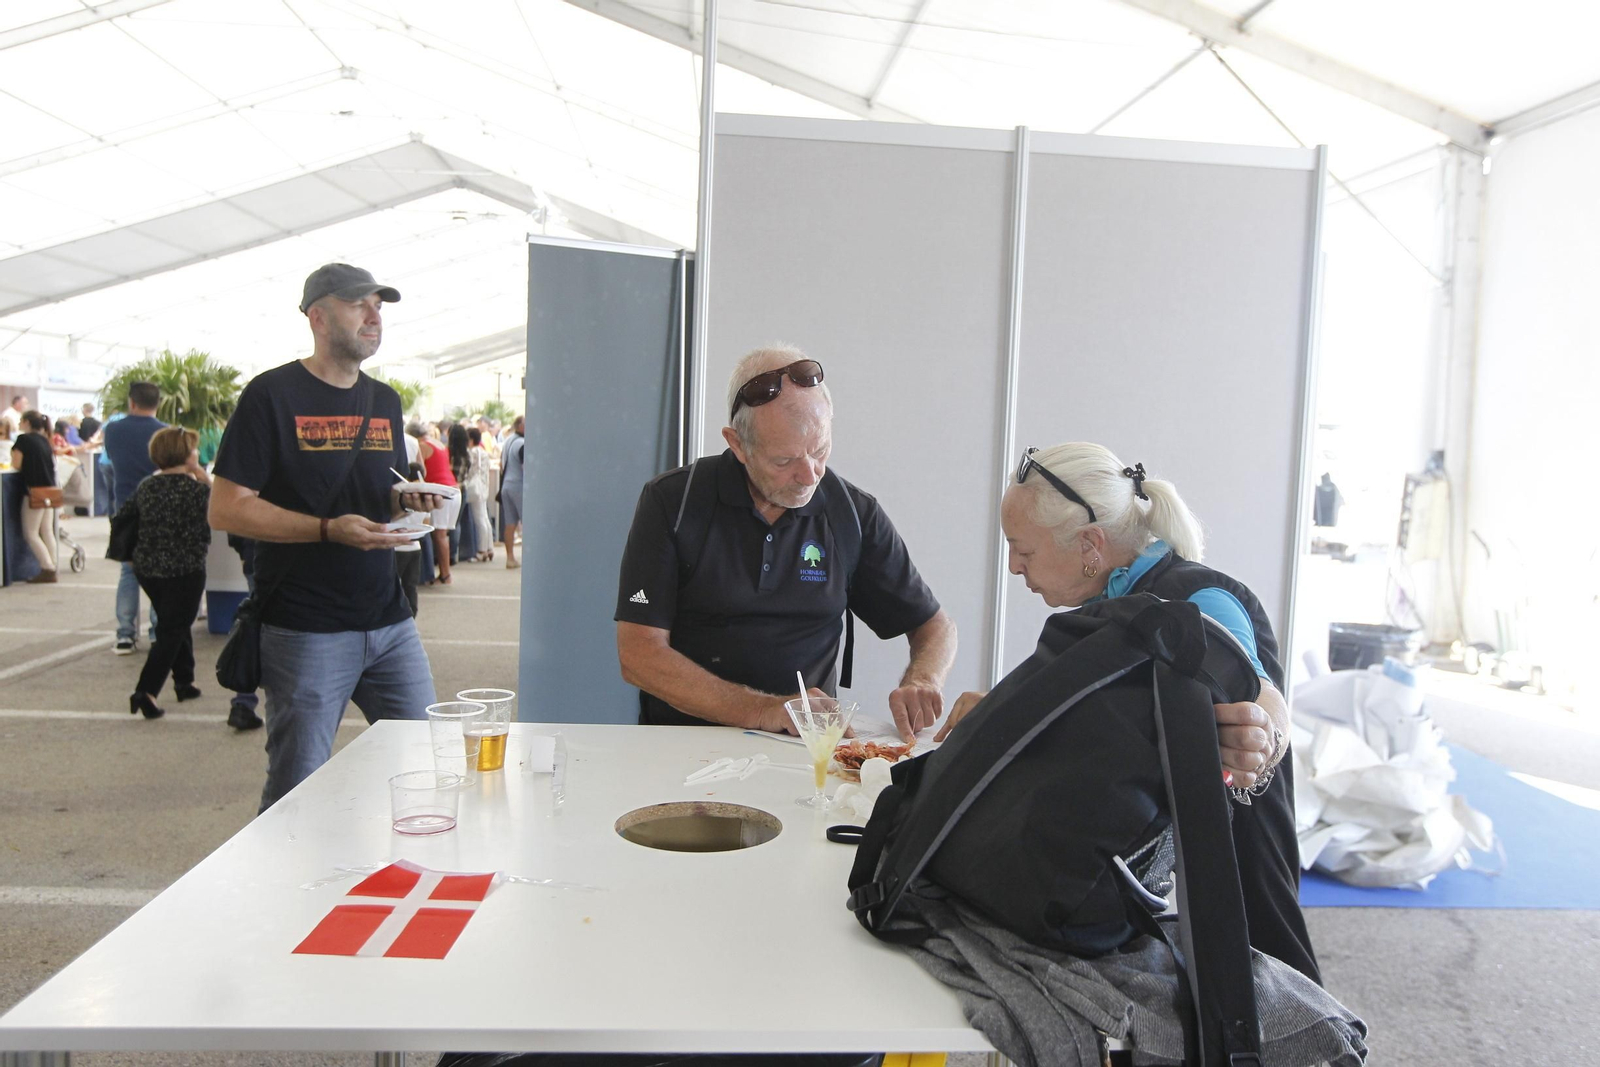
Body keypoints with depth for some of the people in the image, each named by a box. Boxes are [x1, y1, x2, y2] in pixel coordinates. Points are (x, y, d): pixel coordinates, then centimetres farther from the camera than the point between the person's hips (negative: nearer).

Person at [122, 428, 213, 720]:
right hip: (185, 571, -6)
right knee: (172, 631, 0)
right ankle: (146, 691, -10)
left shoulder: (146, 486, 3)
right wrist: (205, 479, 2)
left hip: (147, 568, 6)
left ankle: (184, 682, 31)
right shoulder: (195, 489, -14)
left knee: (176, 623, 22)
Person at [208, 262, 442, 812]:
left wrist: (410, 499, -1)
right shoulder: (273, 394, -6)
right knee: (297, 791, 4)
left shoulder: (385, 401, 13)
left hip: (390, 622, 6)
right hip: (307, 632, -6)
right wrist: (329, 530, -21)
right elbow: (226, 509, -11)